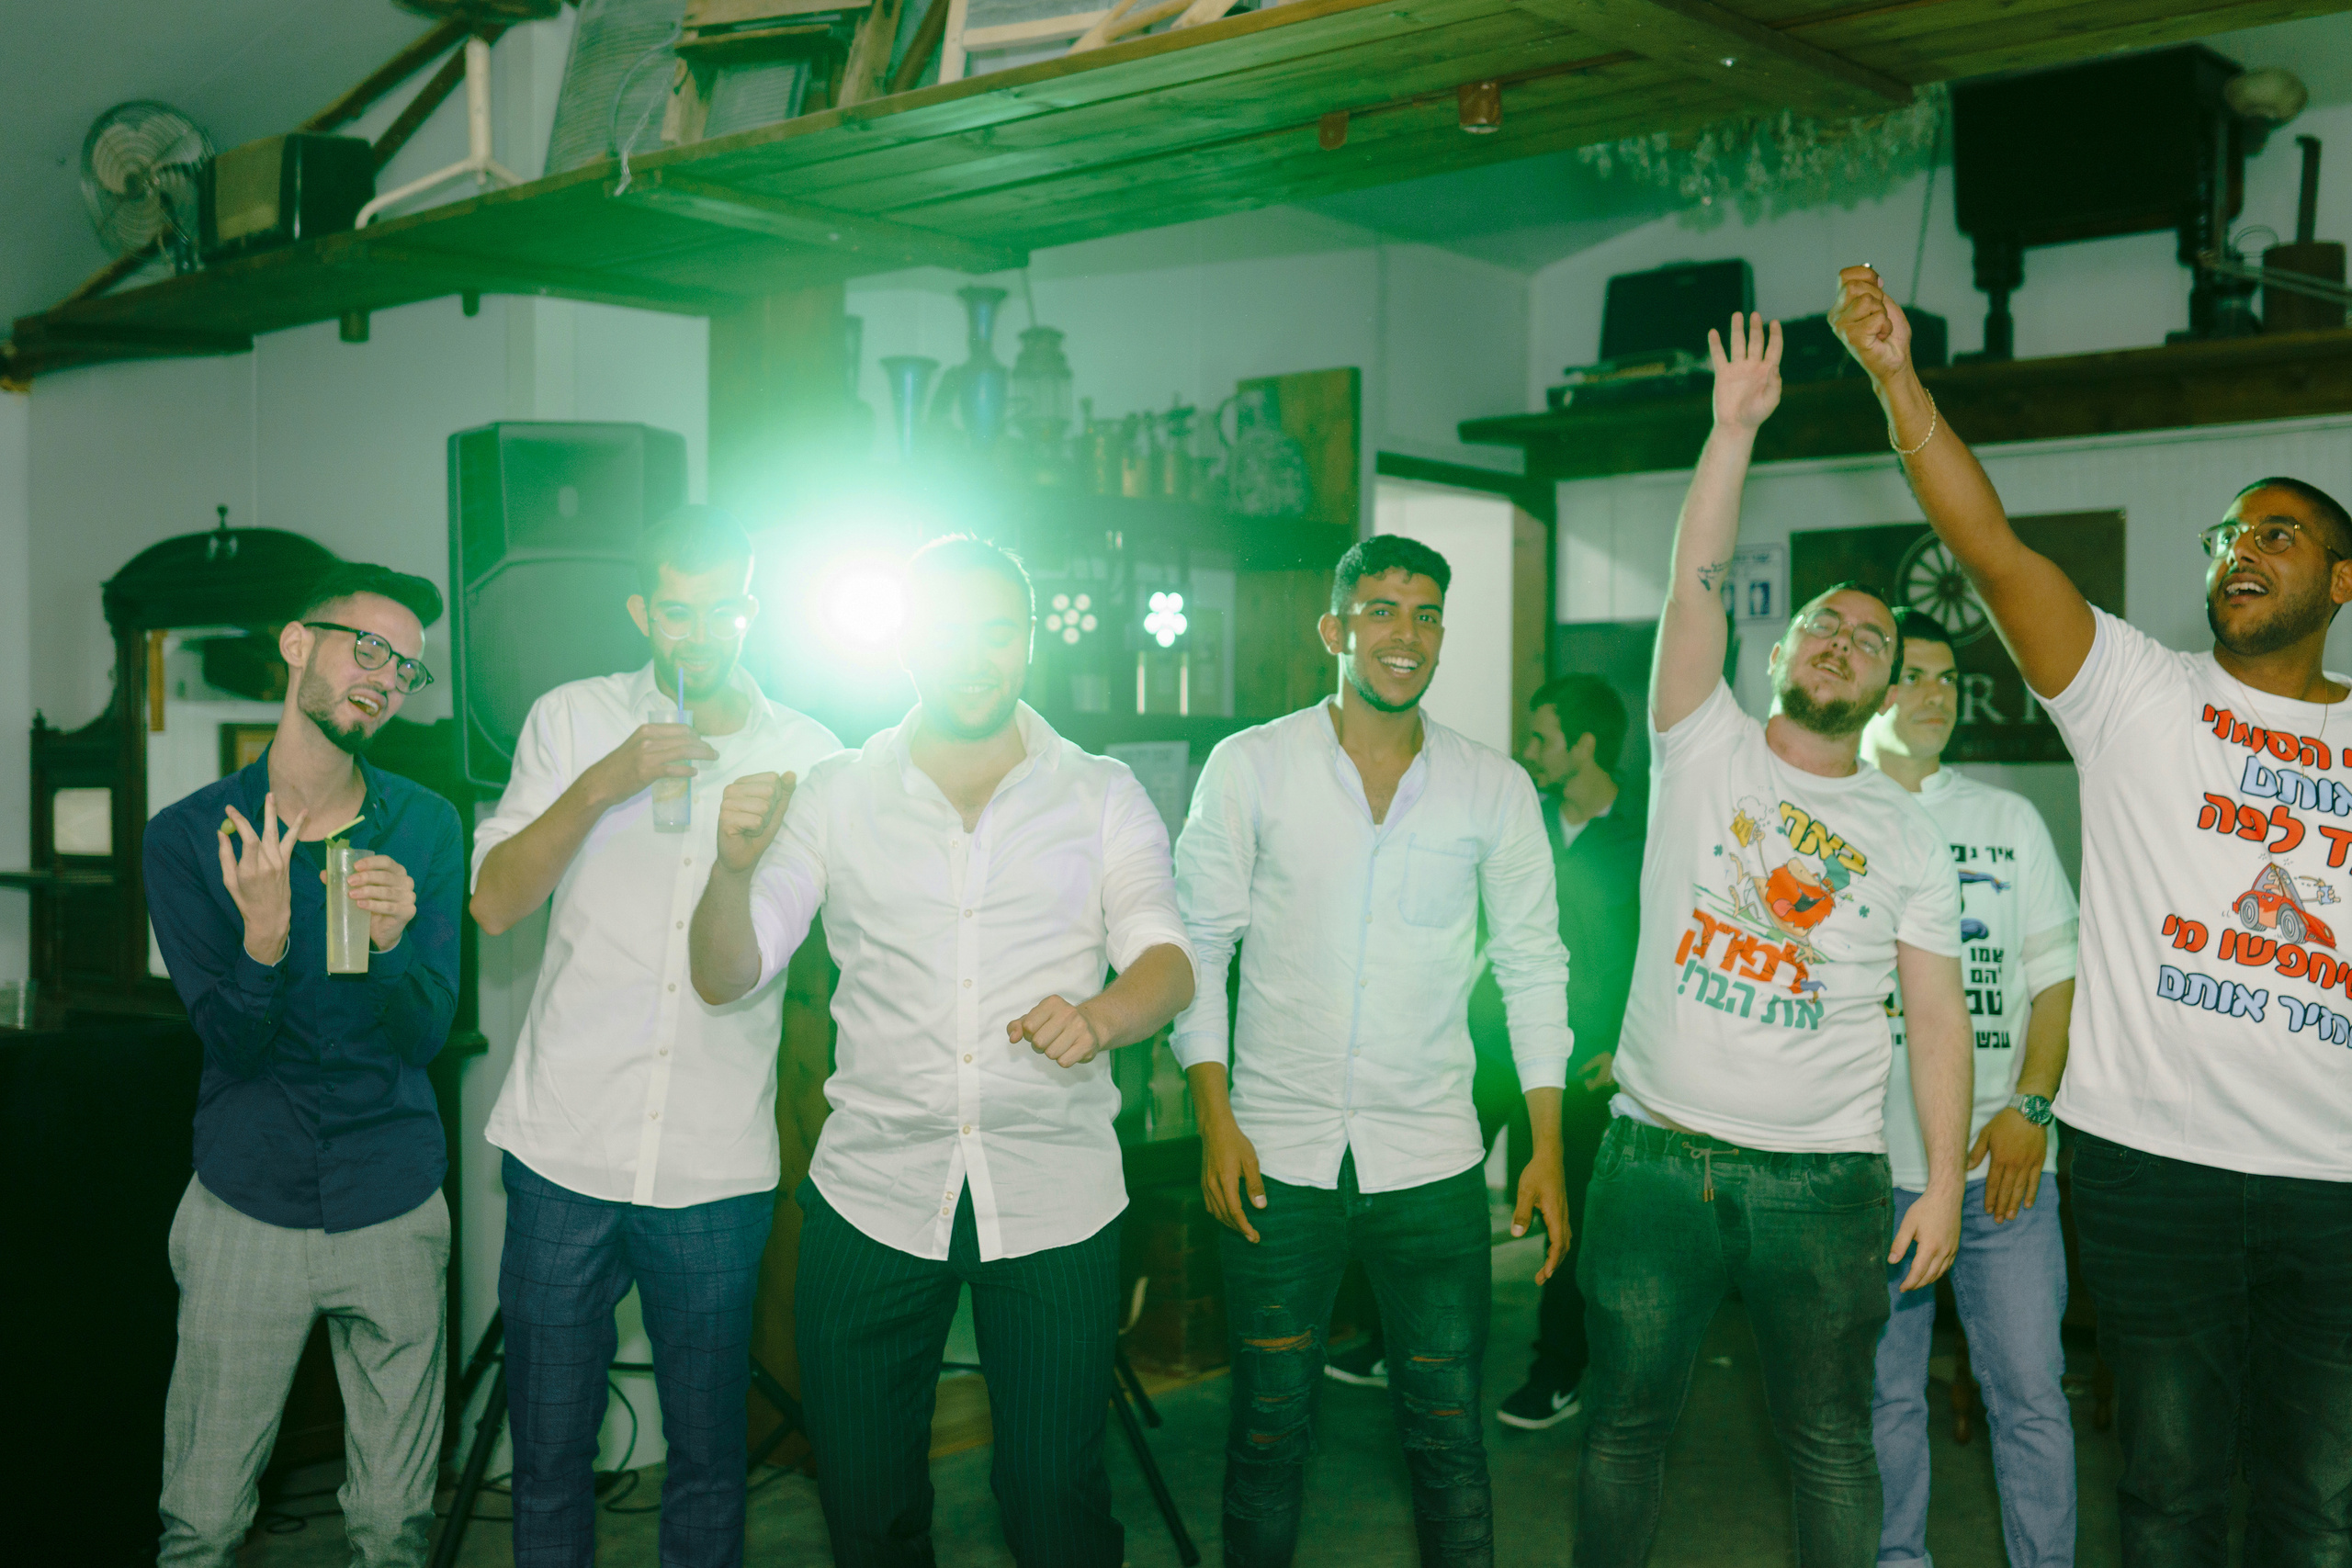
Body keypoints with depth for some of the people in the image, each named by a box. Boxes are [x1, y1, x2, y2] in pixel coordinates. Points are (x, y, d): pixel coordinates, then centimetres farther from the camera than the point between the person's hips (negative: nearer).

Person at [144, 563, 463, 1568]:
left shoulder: (426, 828, -1)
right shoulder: (188, 836, -4)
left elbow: (426, 1034, -5)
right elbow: (231, 1043, -9)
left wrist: (393, 942, -26)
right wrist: (265, 938, -29)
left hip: (394, 1208, 1)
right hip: (245, 1209, -1)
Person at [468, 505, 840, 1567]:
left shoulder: (807, 754, 5)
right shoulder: (572, 720, 5)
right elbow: (495, 903, -4)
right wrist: (605, 781, -14)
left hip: (718, 1168, 0)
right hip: (564, 1149, 0)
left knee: (708, 1456, 10)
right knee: (547, 1451, 11)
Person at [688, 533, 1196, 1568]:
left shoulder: (1103, 796, 6)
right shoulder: (834, 795, 6)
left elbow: (1168, 960, -2)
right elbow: (724, 977, 3)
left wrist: (1102, 1015, -24)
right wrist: (734, 865, -18)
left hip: (1056, 1198, -1)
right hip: (872, 1196, 1)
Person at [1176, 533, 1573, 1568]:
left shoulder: (1494, 787, 3)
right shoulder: (1250, 766, -1)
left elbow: (1534, 964, 7)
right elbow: (1198, 942, 2)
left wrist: (1547, 1151, 3)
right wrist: (1214, 1117, -6)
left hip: (1432, 1160, 1)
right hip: (1277, 1153, -1)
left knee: (1447, 1427, 6)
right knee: (1270, 1425, 8)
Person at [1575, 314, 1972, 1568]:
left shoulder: (1907, 837, 6)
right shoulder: (1704, 752, 3)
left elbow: (1937, 1017, 3)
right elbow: (1695, 583, -9)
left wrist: (1944, 1183, -5)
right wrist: (1736, 427, -15)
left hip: (1823, 1179, 1)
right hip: (1655, 1157, 0)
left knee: (1831, 1442, 9)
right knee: (1626, 1420, 10)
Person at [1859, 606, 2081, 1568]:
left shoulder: (2009, 820, 11)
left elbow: (2057, 973, 10)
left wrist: (2031, 1106, -4)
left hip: (2002, 1161, 2)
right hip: (1870, 1163, -2)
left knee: (2032, 1393, 4)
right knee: (1884, 1395, 8)